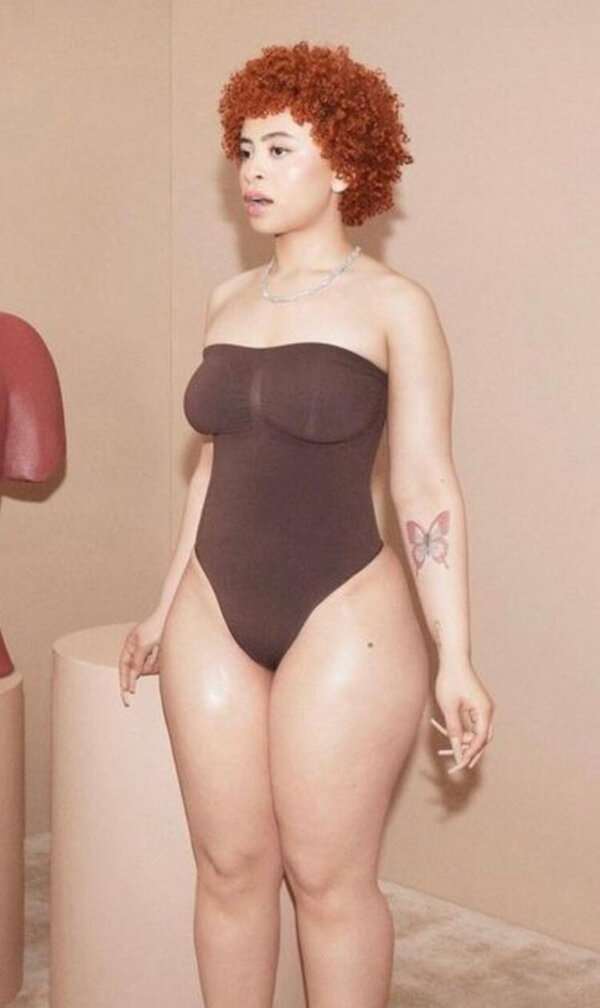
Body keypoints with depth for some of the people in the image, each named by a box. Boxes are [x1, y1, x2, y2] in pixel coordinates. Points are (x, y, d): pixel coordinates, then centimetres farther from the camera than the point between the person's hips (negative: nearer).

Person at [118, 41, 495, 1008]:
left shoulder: (393, 305, -6)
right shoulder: (229, 302, 10)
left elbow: (426, 486, -8)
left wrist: (455, 658, -11)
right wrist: (167, 607, 20)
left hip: (342, 621, -5)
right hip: (214, 617, 5)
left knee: (327, 880, 2)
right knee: (229, 866, 10)